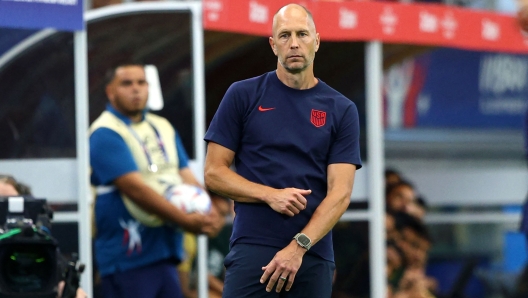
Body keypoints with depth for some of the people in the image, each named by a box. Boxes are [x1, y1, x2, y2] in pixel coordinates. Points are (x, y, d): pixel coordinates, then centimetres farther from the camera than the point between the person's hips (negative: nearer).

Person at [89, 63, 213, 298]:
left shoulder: (163, 128, 15)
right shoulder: (106, 134, -11)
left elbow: (186, 177, 10)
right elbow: (135, 188, -19)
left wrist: (207, 212, -12)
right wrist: (186, 221, -21)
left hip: (166, 253, 8)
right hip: (127, 258, -8)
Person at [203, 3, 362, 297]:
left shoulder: (341, 110, 6)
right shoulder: (243, 96, 4)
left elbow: (340, 192, -1)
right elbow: (214, 172, 3)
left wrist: (299, 246, -14)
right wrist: (271, 195, -12)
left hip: (314, 255, 2)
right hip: (252, 250, -2)